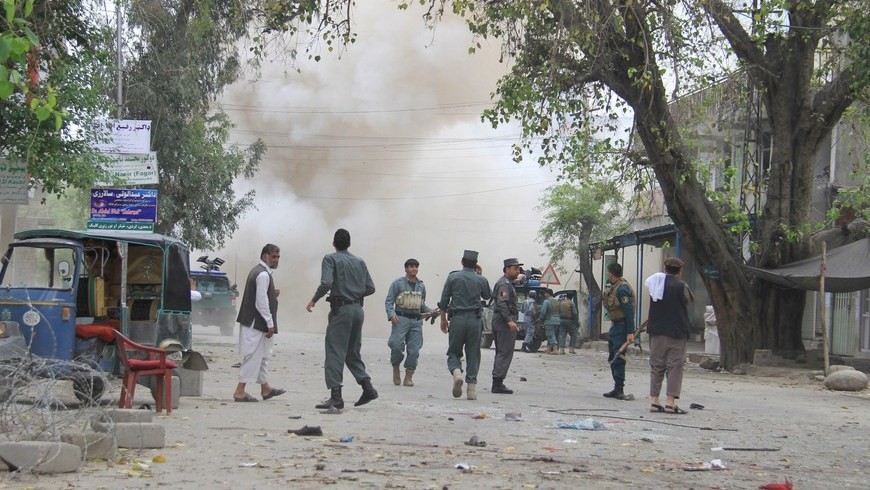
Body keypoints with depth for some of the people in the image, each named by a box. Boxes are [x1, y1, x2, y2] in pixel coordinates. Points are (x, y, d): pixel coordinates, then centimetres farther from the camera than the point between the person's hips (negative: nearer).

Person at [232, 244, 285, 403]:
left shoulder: (257, 271, 16)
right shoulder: (263, 274, -17)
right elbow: (261, 302, -21)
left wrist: (272, 294, 6)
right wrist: (270, 323, -18)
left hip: (252, 322, 11)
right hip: (256, 322, -11)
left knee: (262, 355, 18)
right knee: (253, 355, -7)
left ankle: (265, 388, 27)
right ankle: (240, 391, -6)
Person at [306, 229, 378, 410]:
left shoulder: (330, 259, -5)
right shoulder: (360, 262, 13)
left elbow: (326, 284, -19)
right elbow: (370, 288, 10)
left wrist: (314, 300, -5)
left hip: (341, 309, -6)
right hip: (358, 309, 6)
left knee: (335, 353, -4)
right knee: (353, 352, 18)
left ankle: (336, 396, -8)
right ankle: (367, 386, 9)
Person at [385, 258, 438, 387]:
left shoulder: (421, 285, 17)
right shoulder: (398, 283, 2)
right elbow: (388, 301, -1)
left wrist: (431, 312, 7)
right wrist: (391, 314, -17)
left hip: (416, 321, 4)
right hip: (401, 319, -4)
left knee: (414, 349, -2)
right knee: (397, 345, -16)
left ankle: (408, 377, 5)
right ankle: (396, 369, 7)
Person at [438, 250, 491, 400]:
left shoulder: (453, 277, 1)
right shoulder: (481, 280, 3)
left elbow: (444, 301, 3)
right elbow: (488, 296, 23)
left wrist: (443, 319, 15)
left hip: (457, 319, -1)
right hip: (475, 320, 1)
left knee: (454, 352, 9)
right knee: (473, 355, 6)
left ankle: (456, 372, -21)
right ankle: (472, 388, 1)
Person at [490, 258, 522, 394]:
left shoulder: (507, 283, 20)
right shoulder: (505, 284, -13)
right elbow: (502, 303, -24)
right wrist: (509, 321, -30)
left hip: (498, 321, 11)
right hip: (505, 322, -11)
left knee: (501, 353, 13)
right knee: (505, 353, -9)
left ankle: (497, 383, 16)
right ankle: (498, 383, -11)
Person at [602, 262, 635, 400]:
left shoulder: (622, 289, -18)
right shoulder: (614, 287, 13)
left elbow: (629, 311, -22)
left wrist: (630, 332, -26)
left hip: (621, 327, -11)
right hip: (615, 326, 11)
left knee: (618, 359, -10)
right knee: (613, 359, 14)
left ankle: (619, 390, -8)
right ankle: (617, 389, 19)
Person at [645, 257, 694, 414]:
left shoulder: (654, 282, 3)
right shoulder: (681, 286, -11)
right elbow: (690, 299, 2)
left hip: (656, 330, 5)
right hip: (676, 331, -5)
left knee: (656, 365, 11)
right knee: (675, 365, -1)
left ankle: (654, 400, 10)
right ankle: (670, 401, -7)